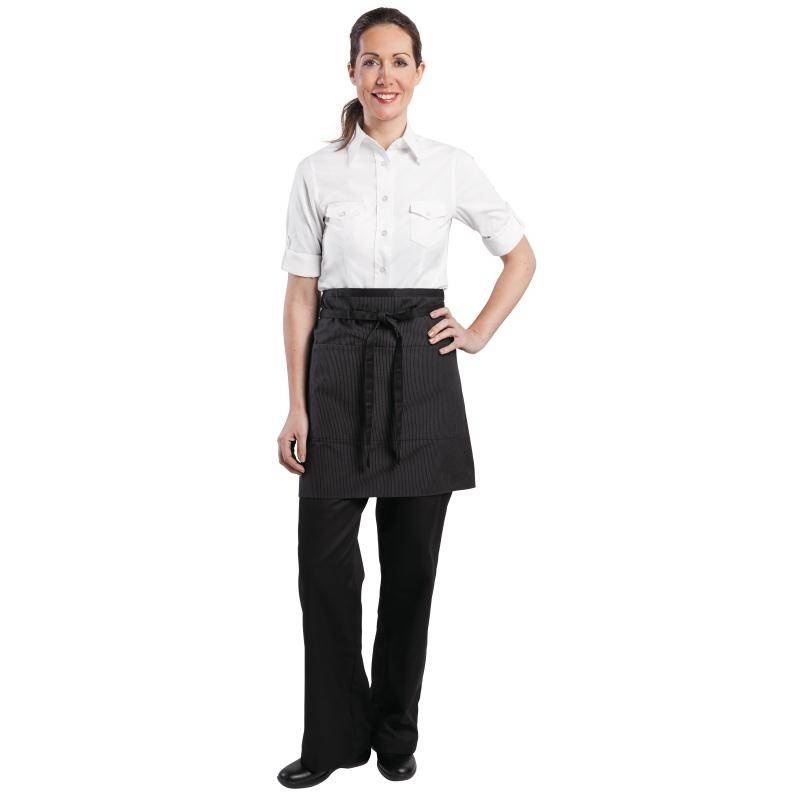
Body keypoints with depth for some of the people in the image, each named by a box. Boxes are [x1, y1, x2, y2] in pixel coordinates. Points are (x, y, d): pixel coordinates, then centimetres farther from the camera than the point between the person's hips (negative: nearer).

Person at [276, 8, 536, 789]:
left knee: (411, 561, 8)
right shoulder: (317, 171, 3)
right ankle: (334, 735, 20)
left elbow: (521, 258, 14)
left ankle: (395, 731, 26)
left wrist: (479, 333, 2)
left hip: (420, 372, 0)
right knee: (325, 559, 1)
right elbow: (301, 293, 1)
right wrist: (297, 406, -4)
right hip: (338, 368, 0)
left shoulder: (452, 166, 3)